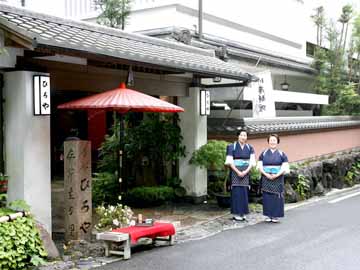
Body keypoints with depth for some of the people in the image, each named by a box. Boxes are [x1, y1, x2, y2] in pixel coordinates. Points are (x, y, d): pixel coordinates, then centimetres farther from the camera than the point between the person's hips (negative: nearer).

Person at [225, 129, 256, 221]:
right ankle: (236, 213, 0)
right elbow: (230, 162, -7)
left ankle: (243, 213, 10)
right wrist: (238, 172, -16)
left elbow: (252, 162, 1)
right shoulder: (232, 147, -2)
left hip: (246, 172, 3)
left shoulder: (250, 148, 7)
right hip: (235, 172, -3)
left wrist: (245, 172, -14)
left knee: (244, 192, 3)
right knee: (236, 192, -5)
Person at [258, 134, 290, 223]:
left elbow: (285, 167, -2)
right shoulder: (263, 153, 9)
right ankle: (268, 215, 8)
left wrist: (276, 175, -14)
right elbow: (260, 166, 3)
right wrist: (266, 174, -13)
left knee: (276, 197, -2)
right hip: (266, 178, 1)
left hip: (278, 179, -1)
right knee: (267, 197, 0)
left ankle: (276, 216, 5)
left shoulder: (281, 154, 6)